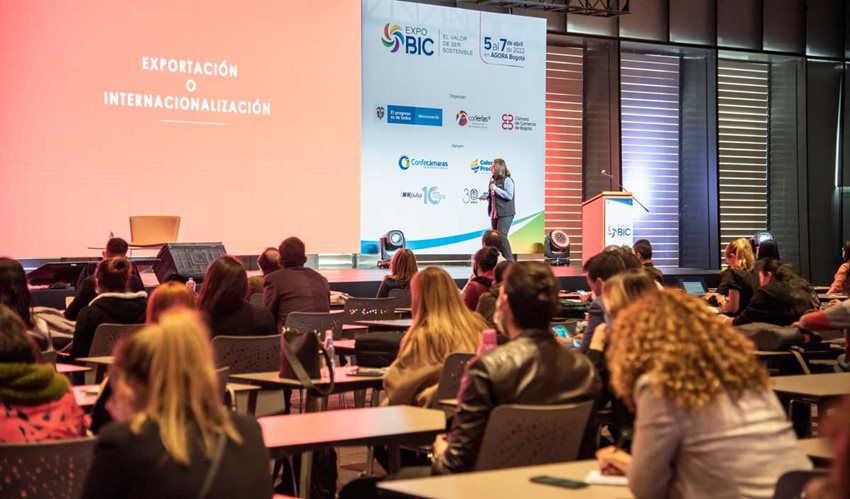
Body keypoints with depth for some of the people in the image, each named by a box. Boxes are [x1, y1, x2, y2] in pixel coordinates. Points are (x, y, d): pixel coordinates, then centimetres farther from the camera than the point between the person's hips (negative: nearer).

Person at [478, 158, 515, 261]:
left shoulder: (507, 180, -11)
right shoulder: (492, 179, 13)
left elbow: (509, 196, -20)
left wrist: (496, 189, -18)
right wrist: (486, 196, 5)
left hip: (505, 213, -8)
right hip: (494, 213, 8)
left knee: (502, 236, -14)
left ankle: (509, 260, -8)